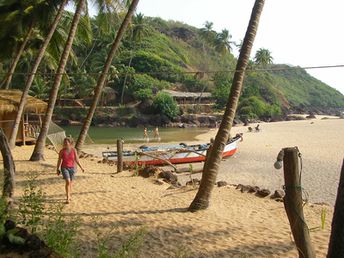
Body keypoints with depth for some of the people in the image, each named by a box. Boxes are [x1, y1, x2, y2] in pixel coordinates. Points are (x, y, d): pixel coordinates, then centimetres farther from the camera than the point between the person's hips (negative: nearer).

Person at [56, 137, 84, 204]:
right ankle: (68, 198, -9)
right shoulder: (62, 151, -7)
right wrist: (58, 169, 2)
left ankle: (69, 196, 31)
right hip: (64, 168, -2)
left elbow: (76, 160, -1)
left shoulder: (74, 150, -6)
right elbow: (59, 160, 0)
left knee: (70, 183, 12)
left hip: (72, 168, 2)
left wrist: (81, 167, -4)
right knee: (68, 182, -16)